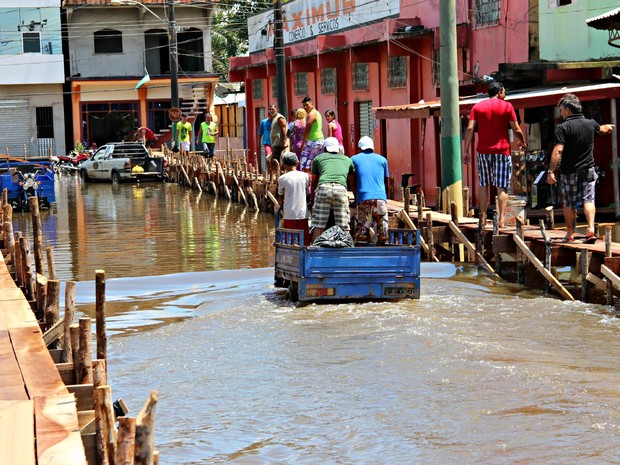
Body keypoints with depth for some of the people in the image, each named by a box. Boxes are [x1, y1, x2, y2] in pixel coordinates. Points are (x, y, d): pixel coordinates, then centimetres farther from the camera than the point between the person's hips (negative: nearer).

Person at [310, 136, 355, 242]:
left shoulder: (318, 158, 28)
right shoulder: (347, 159, 31)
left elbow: (314, 183, 34)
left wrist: (312, 199, 46)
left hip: (323, 187, -1)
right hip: (341, 189, 1)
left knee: (318, 226, -1)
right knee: (343, 227, 2)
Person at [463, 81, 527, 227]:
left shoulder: (477, 107, 8)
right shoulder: (507, 106, 1)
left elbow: (470, 129, -1)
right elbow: (516, 129, 1)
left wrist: (466, 151, 1)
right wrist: (522, 142, 20)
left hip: (483, 151, 3)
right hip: (502, 150, -3)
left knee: (483, 185, 11)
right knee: (502, 187, -2)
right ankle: (501, 219, -9)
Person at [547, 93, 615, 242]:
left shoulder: (563, 128, -13)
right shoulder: (590, 124, 4)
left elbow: (558, 151, -21)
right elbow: (602, 129, 28)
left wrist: (551, 171, -18)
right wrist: (609, 127, 53)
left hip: (569, 171, -3)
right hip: (588, 169, 3)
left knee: (569, 204, 8)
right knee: (588, 199, 2)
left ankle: (570, 234, 15)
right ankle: (591, 229, -14)